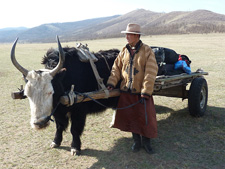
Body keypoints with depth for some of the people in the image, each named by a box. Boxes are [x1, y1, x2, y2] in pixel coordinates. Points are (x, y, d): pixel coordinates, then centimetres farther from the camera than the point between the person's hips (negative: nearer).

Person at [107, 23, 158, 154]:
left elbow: (151, 72, -13)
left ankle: (146, 141, 27)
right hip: (126, 91, 4)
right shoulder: (124, 51, 6)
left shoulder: (147, 51, -9)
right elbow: (116, 68, 8)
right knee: (131, 117, 12)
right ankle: (136, 141, 31)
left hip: (142, 92, -4)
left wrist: (146, 91, -17)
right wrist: (112, 82, -5)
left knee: (145, 117, 5)